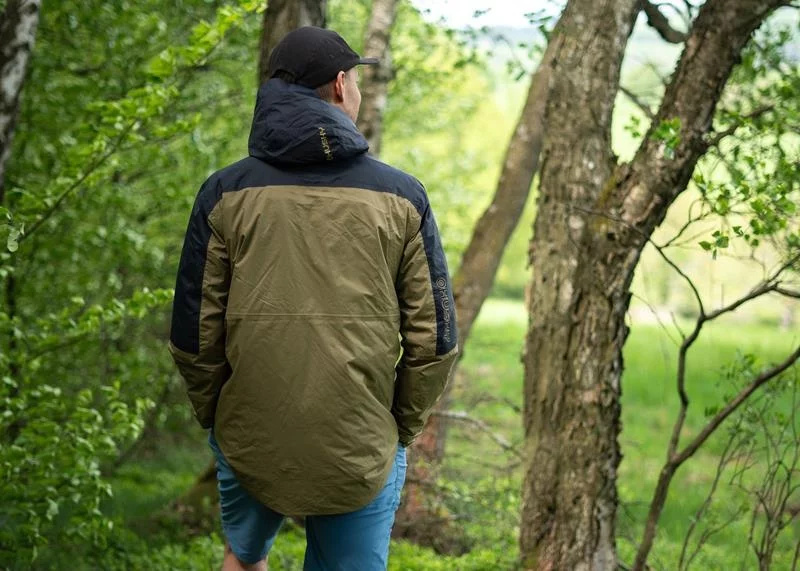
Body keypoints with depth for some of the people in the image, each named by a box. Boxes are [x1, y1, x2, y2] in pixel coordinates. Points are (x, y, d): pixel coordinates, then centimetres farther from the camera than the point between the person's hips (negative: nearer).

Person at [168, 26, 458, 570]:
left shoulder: (225, 193, -2)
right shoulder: (401, 196, -2)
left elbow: (193, 335, -2)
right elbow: (434, 339, -3)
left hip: (247, 442, 1)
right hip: (362, 457, -1)